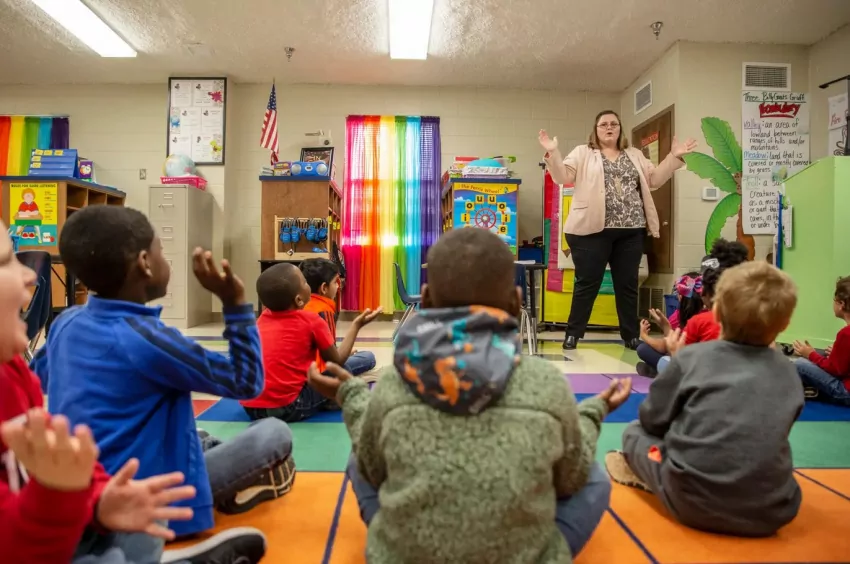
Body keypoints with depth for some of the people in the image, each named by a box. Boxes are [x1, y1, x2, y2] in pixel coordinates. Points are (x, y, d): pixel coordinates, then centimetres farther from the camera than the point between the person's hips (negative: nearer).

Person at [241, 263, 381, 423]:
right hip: (286, 407, -6)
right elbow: (337, 361, 6)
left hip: (250, 407, 6)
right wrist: (357, 325, 14)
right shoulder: (312, 321, -6)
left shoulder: (263, 317, 9)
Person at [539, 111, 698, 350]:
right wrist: (553, 153, -18)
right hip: (593, 229, -4)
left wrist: (674, 157, 10)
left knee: (628, 285, 9)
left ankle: (631, 336, 20)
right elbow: (563, 176, -4)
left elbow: (654, 180, 18)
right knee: (587, 283, -2)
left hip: (631, 231, 4)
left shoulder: (635, 155, 20)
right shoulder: (583, 153, 8)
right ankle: (573, 334, 9)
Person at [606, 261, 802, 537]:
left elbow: (652, 420, 2)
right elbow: (770, 436, 17)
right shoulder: (789, 373, 4)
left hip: (693, 503, -3)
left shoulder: (692, 357, -7)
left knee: (635, 432, 18)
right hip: (772, 511, 4)